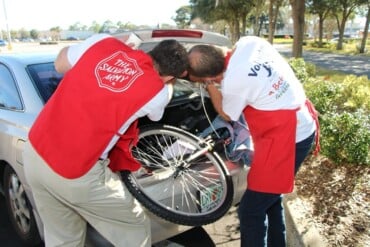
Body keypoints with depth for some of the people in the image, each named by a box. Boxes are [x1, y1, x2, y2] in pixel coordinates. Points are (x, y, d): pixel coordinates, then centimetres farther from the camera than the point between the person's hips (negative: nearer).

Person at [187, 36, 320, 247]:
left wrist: (209, 84, -1)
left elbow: (227, 115, -4)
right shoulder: (248, 42, -5)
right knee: (270, 198, 24)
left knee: (250, 211, 2)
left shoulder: (232, 83, -26)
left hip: (286, 138, -9)